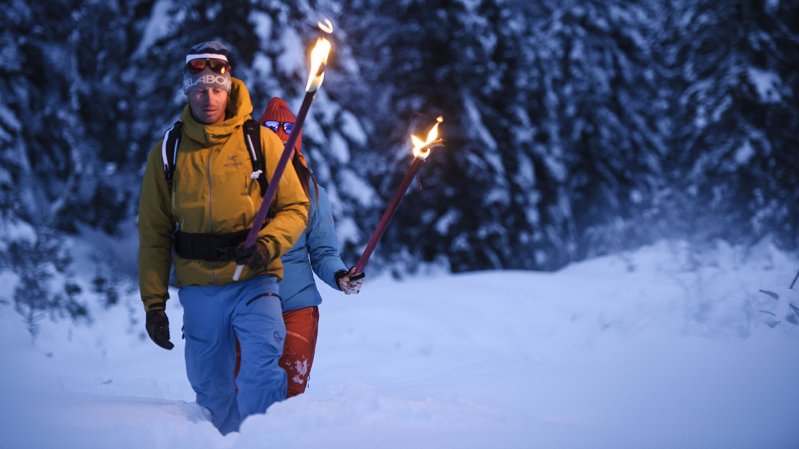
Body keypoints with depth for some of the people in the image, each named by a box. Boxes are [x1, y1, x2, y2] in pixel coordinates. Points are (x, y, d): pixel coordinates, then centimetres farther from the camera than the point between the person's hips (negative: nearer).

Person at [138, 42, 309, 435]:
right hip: (198, 290, 3)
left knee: (263, 363, -23)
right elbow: (154, 234, 11)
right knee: (210, 388, 9)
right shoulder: (167, 153, 6)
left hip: (253, 282, -3)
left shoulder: (260, 141, 0)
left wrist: (266, 246, -18)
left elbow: (295, 207, 2)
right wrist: (154, 302, 6)